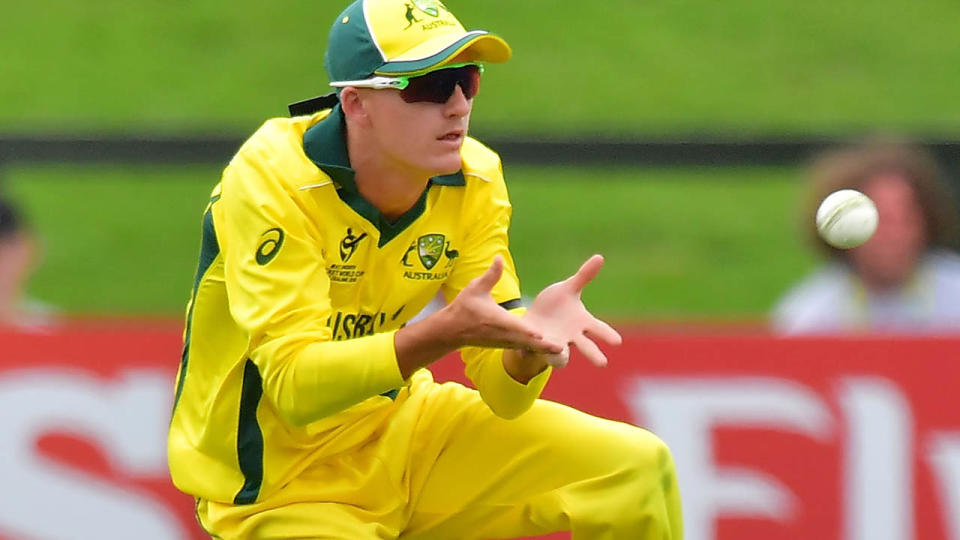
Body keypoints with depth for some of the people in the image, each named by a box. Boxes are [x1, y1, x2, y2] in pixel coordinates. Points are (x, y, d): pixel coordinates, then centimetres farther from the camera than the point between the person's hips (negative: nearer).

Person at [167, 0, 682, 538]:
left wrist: (529, 343, -33)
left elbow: (501, 392, -9)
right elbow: (294, 387, -31)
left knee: (638, 469, -8)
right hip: (279, 488, -5)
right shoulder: (271, 181, -23)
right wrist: (445, 333, -43)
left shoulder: (474, 180, -7)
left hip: (401, 431, 6)